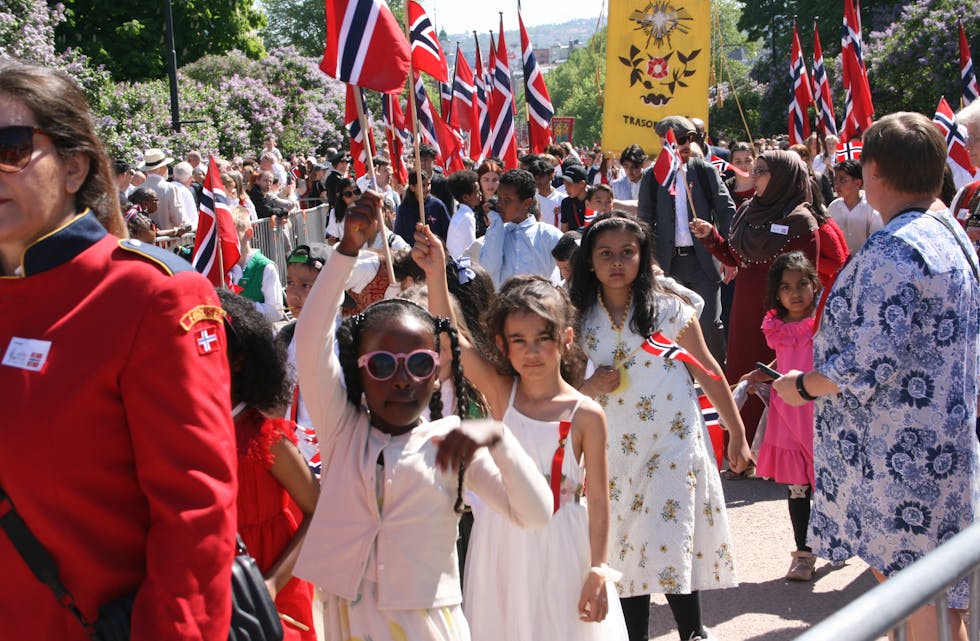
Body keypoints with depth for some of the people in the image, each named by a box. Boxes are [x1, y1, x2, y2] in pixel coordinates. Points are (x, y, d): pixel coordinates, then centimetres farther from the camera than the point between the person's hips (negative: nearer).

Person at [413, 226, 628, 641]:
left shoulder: (585, 415, -9)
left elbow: (598, 500, -7)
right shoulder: (500, 392, -2)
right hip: (502, 549, 3)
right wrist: (436, 274, -25)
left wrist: (599, 571, -10)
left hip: (560, 551, -2)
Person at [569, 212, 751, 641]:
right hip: (615, 456, 3)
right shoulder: (580, 322, 3)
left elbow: (708, 373, 3)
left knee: (669, 550, -7)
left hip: (673, 448, -3)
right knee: (625, 552, 8)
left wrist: (737, 435, 5)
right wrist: (590, 388, -12)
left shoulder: (670, 310, -3)